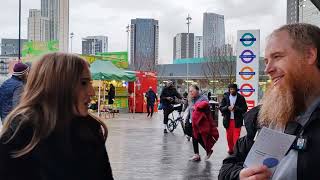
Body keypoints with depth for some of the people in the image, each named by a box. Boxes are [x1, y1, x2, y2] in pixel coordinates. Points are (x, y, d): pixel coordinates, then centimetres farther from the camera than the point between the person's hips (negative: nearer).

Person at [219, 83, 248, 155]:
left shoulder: (240, 98, -1)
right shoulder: (225, 97, 4)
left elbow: (245, 108, -6)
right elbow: (221, 108, 1)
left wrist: (236, 108, -19)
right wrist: (227, 108, -17)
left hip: (237, 120, -2)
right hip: (228, 120, 2)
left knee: (236, 137, -7)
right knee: (229, 136, 9)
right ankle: (230, 149, 25)